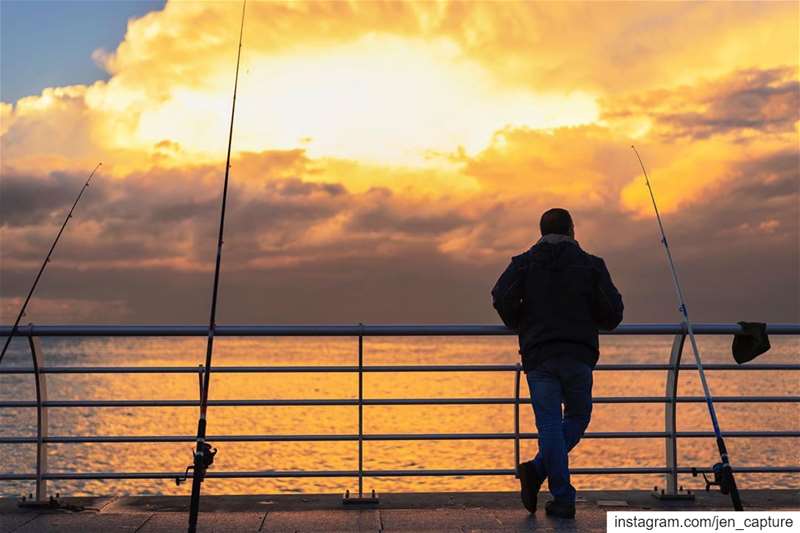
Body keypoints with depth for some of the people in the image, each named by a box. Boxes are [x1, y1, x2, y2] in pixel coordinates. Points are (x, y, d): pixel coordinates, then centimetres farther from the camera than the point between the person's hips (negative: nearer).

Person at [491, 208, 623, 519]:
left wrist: (519, 326, 10)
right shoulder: (591, 264, 8)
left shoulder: (524, 263, 7)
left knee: (550, 424, 3)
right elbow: (613, 312, 2)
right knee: (578, 417, 14)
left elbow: (502, 298, -9)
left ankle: (563, 499, -5)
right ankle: (539, 470, -5)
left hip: (538, 356, 0)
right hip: (579, 356, 0)